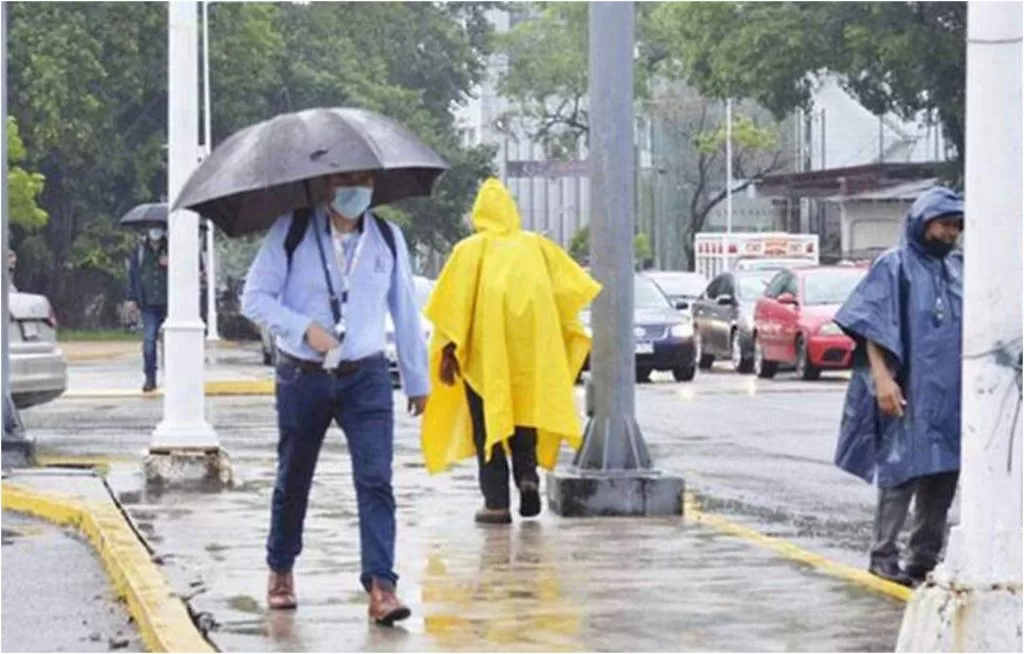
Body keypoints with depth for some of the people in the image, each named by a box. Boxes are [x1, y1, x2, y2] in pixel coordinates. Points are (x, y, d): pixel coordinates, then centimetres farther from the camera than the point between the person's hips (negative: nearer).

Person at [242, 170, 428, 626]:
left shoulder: (388, 238, 7)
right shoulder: (291, 232, -4)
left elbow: (406, 312, 13)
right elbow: (255, 297, -6)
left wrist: (418, 381, 16)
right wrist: (305, 328, -19)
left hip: (366, 378, 1)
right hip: (303, 378, -1)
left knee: (376, 481, -13)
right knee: (293, 482, 11)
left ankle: (380, 586, -18)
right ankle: (280, 571, 32)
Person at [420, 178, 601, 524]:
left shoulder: (471, 249, 2)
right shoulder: (535, 244, 10)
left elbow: (454, 301, -6)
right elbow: (573, 284, 7)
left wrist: (449, 349, -6)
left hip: (485, 353, -3)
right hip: (531, 349, 3)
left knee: (488, 420, 4)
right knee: (524, 411, 17)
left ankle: (496, 502, -4)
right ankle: (528, 475, -6)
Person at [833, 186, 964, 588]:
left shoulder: (958, 269, 15)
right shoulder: (895, 267, -2)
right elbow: (872, 327, -8)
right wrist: (882, 377, -19)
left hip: (951, 393, 6)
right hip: (909, 392, -6)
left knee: (942, 473, 6)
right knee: (902, 469, -8)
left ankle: (925, 560, 12)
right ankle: (884, 556, -3)